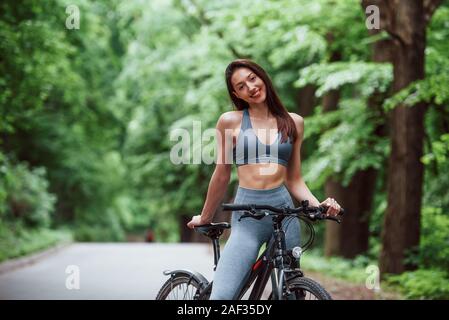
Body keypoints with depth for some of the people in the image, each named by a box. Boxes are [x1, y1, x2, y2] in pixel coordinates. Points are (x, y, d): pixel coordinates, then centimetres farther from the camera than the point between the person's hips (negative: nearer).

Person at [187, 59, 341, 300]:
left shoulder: (293, 122, 12)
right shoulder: (230, 121, 5)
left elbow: (294, 180, 14)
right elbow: (221, 176, 14)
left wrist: (318, 204, -2)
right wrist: (205, 217, 20)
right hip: (246, 216, -2)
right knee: (221, 296, -17)